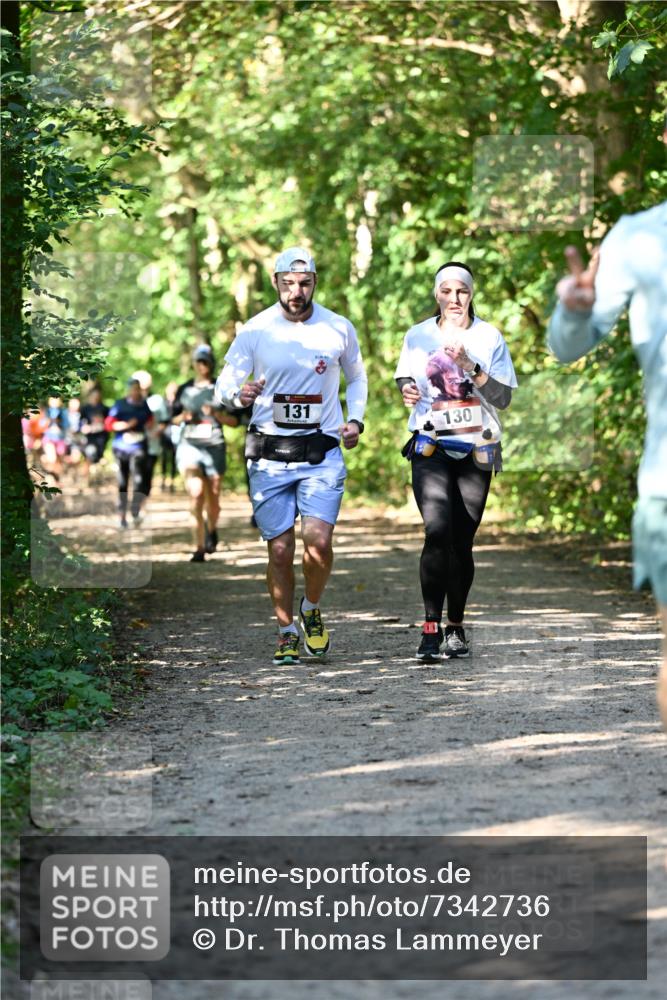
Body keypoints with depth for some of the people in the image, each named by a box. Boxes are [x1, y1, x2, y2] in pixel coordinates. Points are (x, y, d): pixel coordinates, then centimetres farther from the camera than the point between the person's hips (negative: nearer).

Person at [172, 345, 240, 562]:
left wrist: (216, 414, -13)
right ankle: (199, 547, -17)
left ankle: (211, 530, 37)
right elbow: (174, 418, 18)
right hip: (189, 444, 0)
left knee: (212, 497, 5)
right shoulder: (185, 389, 11)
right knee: (195, 494, -16)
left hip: (214, 446, 0)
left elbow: (234, 421, 5)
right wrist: (184, 417, -4)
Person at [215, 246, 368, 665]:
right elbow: (225, 382, 1)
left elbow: (357, 378, 21)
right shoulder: (255, 331, -1)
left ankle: (312, 610, 13)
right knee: (280, 549, 0)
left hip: (322, 454, 0)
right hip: (269, 453, 0)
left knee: (319, 541, -15)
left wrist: (355, 420, 5)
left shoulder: (339, 328, 4)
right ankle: (287, 632, 18)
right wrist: (240, 394, -23)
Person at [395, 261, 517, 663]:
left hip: (476, 448, 1)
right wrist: (406, 388, -7)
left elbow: (504, 397, -3)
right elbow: (406, 377, 17)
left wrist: (470, 366, -17)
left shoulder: (489, 337, 3)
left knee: (462, 540, 5)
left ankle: (456, 626, 20)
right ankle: (431, 627, -19)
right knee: (437, 530, -19)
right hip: (431, 445, -1)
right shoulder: (419, 335, 6)